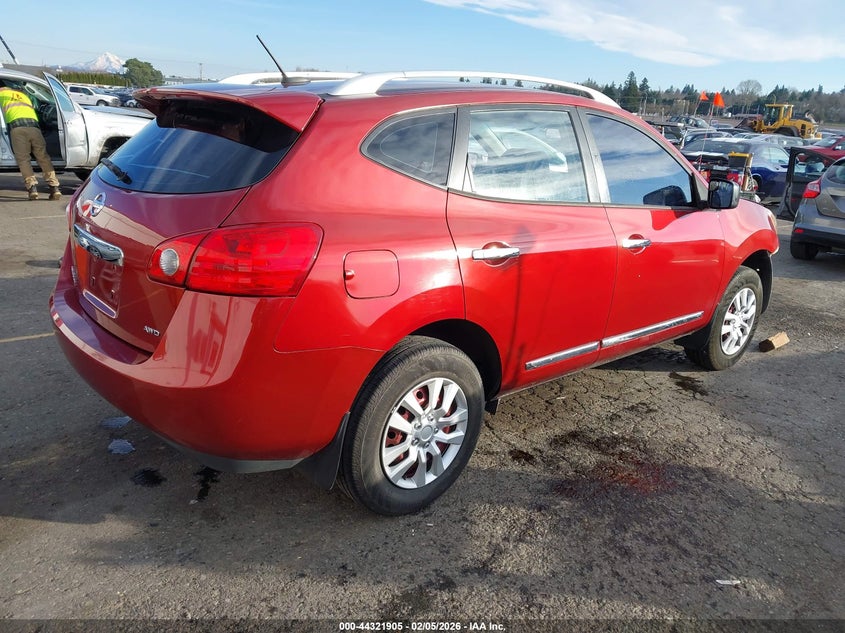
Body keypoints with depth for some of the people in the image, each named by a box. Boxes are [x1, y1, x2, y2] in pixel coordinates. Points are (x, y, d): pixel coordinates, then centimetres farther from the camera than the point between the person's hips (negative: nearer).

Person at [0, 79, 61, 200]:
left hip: (17, 127, -3)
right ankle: (54, 188, -6)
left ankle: (32, 187, -18)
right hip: (34, 126, 3)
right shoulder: (23, 94, 36)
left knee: (23, 159, -2)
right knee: (43, 158, 4)